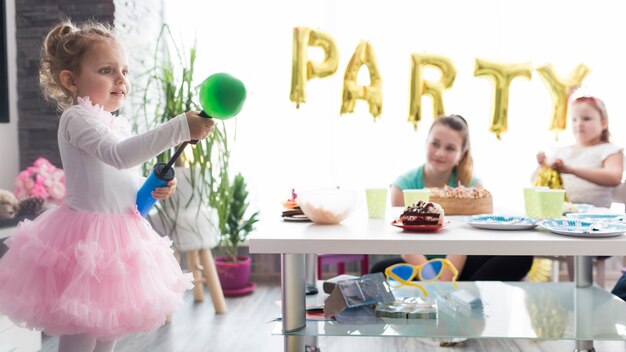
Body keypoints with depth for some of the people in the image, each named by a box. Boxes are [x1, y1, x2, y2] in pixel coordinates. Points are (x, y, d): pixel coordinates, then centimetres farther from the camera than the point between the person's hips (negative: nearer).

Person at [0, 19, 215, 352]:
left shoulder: (117, 124, 12)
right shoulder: (77, 118, -16)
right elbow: (120, 155, -34)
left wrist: (153, 188, -1)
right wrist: (179, 128, -40)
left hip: (119, 234, 9)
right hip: (86, 237, -9)